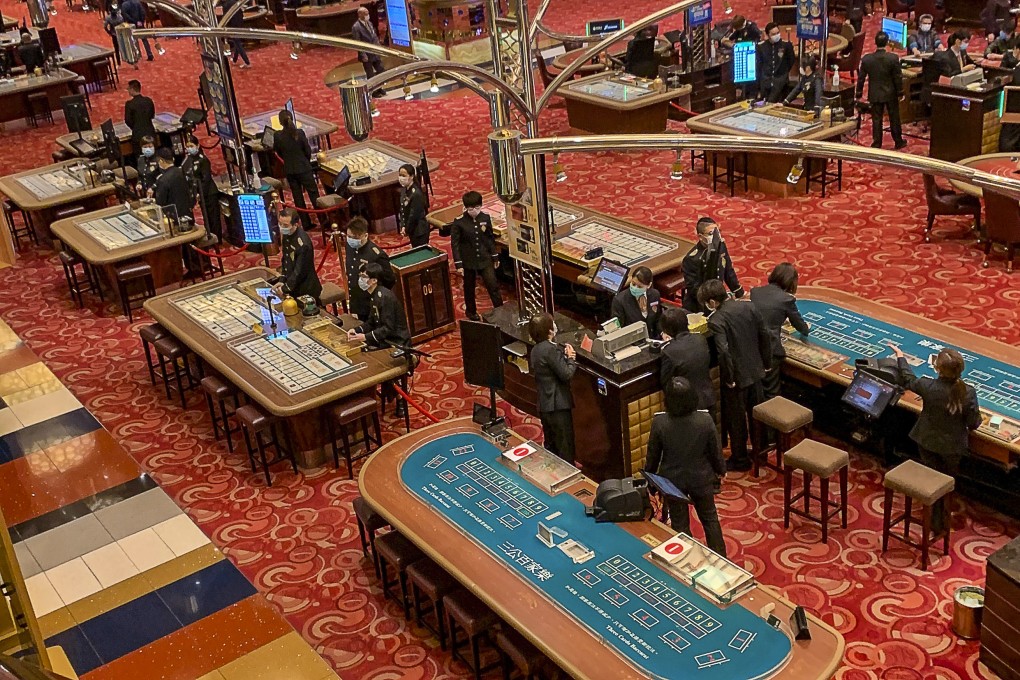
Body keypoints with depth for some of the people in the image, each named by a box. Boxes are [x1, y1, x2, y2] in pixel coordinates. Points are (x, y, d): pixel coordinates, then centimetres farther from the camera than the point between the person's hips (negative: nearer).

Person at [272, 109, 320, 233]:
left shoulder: (277, 136, -10)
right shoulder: (300, 133, -14)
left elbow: (278, 153, 3)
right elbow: (308, 151, -6)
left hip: (289, 170, 2)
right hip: (304, 168, -2)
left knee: (298, 197, 11)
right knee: (314, 194, 6)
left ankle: (306, 224, 15)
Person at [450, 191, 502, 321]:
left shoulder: (485, 218, -5)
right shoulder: (459, 222, -15)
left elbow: (491, 238, 6)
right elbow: (455, 244, -11)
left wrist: (494, 256, 10)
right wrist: (458, 264, -13)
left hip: (485, 259, 2)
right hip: (468, 261, -2)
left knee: (493, 285, -1)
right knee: (469, 287, 15)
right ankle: (471, 311, 35)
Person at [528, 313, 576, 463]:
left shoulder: (536, 349, 10)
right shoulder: (551, 349, -20)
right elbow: (566, 374, -19)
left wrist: (564, 356, 5)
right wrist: (571, 359, -3)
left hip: (544, 405, 9)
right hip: (558, 406, -9)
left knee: (550, 446, 18)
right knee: (565, 449, -1)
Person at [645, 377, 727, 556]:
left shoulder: (659, 423, -25)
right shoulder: (705, 420, -23)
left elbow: (653, 455, -10)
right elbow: (716, 450, -9)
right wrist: (721, 470, 12)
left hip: (673, 480, -1)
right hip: (701, 478, 1)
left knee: (680, 524, 19)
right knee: (710, 518, 24)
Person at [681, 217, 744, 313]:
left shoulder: (720, 246, -4)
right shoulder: (691, 259, -22)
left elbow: (728, 272, 8)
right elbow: (693, 288, -19)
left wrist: (740, 294, 12)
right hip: (697, 306, -5)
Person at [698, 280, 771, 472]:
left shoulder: (716, 321, -22)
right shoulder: (748, 307, -4)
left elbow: (723, 352, -29)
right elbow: (764, 336, 3)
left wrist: (728, 378, -18)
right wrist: (767, 362, 14)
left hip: (736, 376, -6)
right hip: (755, 370, 6)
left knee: (736, 420, 10)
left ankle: (740, 460, 22)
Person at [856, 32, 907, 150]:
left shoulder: (866, 59, -10)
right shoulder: (893, 58, -15)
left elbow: (861, 78, -3)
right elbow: (898, 77, -9)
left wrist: (859, 94, 7)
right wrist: (900, 92, 4)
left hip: (875, 94, 1)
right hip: (890, 94, -1)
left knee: (876, 119, 8)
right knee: (894, 118, 13)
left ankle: (876, 144, 10)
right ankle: (898, 142, 26)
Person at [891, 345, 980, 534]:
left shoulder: (928, 387, -25)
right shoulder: (968, 393, -25)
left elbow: (908, 380, -3)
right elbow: (974, 423, -15)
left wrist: (900, 357, 12)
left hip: (927, 441, 0)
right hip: (953, 446, 1)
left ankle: (936, 522, 25)